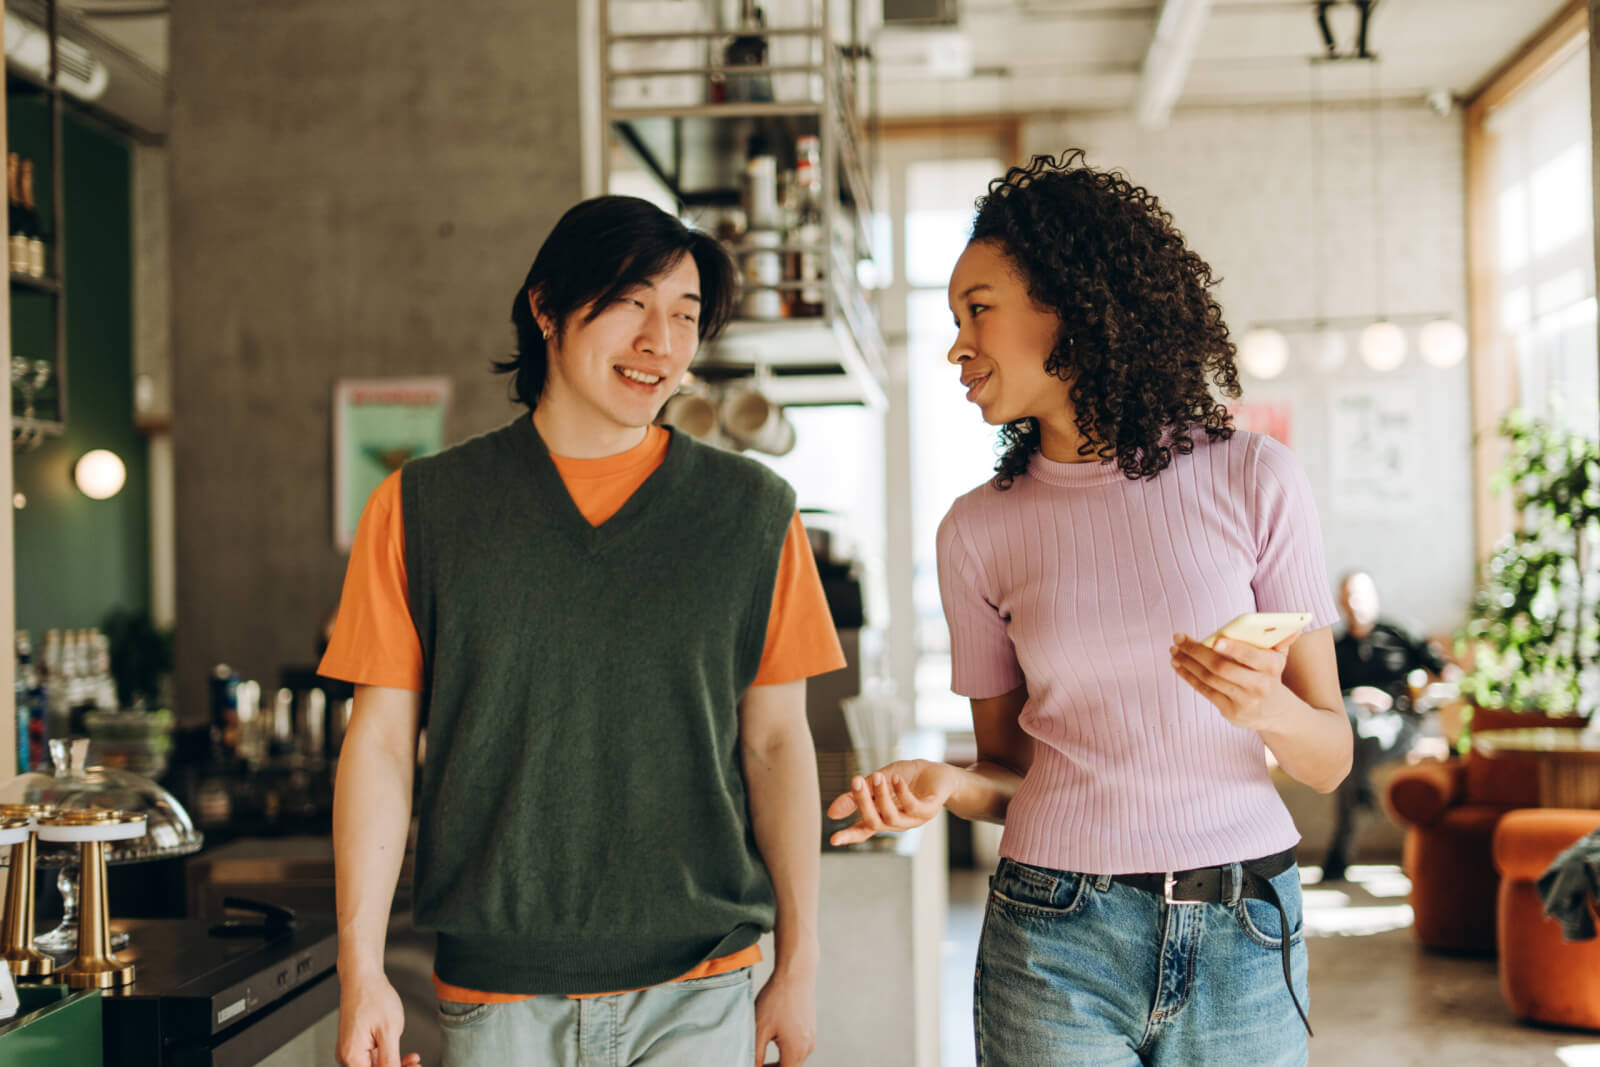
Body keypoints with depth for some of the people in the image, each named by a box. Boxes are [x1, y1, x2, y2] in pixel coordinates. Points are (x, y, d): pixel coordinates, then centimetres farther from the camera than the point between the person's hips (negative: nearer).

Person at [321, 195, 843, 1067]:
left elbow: (776, 742, 5)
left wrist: (798, 963, 4)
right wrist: (360, 972, -4)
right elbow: (380, 742, 1)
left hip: (696, 992, 0)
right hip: (492, 993, 0)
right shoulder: (420, 507, 1)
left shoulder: (752, 512, 3)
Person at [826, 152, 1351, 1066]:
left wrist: (1270, 707, -22)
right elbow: (1012, 765, 9)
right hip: (1056, 944, 1)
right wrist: (946, 786, -12)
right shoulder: (981, 529, 1)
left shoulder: (1254, 480, -3)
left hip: (1244, 938, 0)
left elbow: (1331, 760, -1)